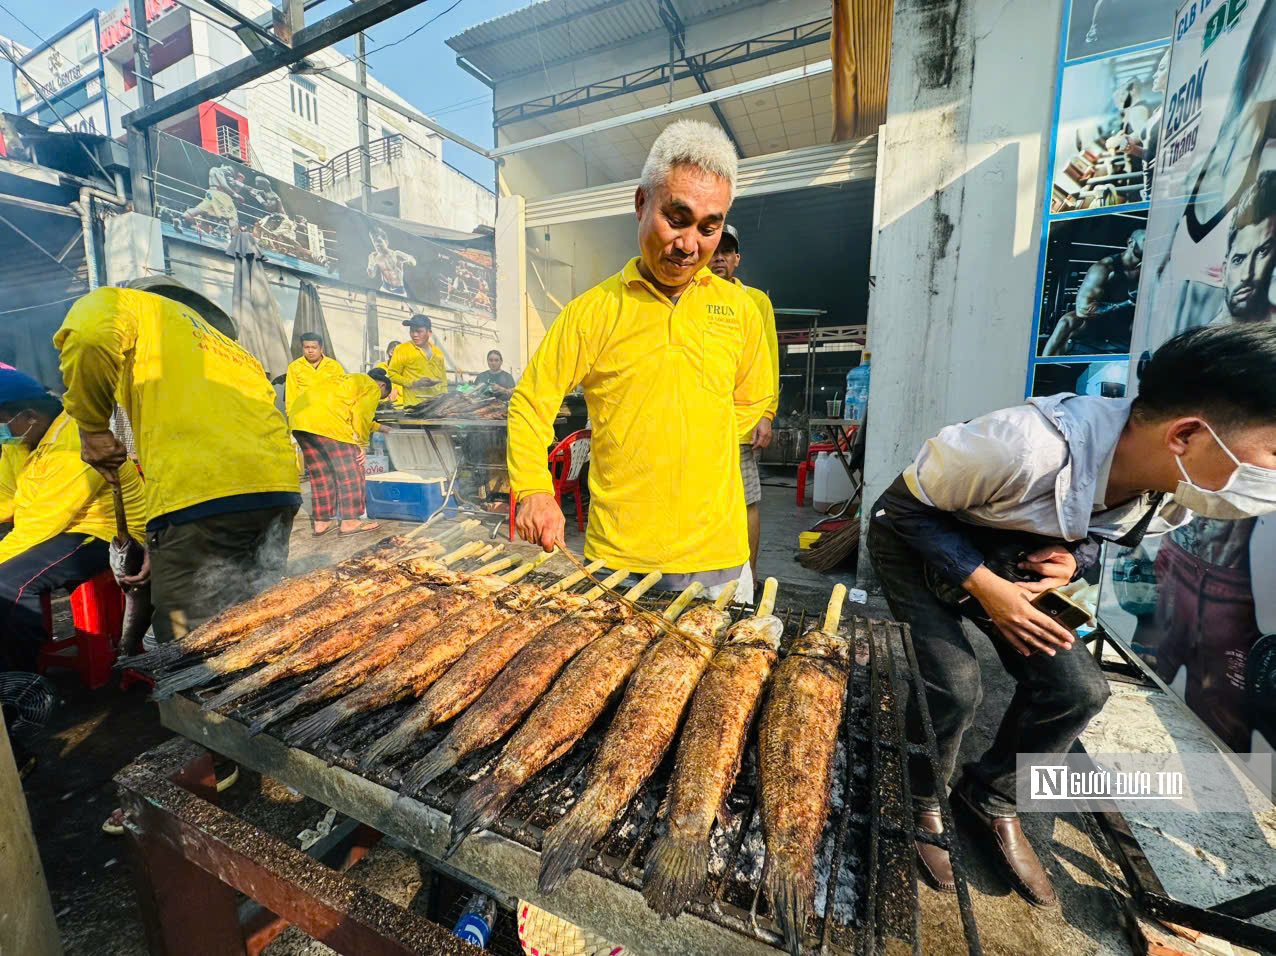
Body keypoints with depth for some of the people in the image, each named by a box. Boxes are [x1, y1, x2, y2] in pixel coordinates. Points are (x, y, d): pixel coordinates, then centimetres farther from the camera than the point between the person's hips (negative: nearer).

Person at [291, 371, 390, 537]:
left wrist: (377, 427, 50)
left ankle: (321, 522, 21)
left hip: (299, 418, 9)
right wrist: (363, 444, 0)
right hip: (326, 421, -9)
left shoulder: (349, 380, 36)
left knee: (320, 473, 16)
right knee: (350, 472, -1)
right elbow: (361, 415, -6)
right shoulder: (372, 387, 9)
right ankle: (350, 522, 1)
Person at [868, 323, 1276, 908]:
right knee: (954, 687, -18)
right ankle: (922, 805, 15)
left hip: (1009, 556, 7)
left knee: (1077, 688, -2)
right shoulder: (1027, 446, -39)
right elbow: (905, 505, -26)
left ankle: (991, 798, 24)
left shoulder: (1175, 491, -14)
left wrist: (1073, 561, -14)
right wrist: (984, 584, -29)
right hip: (917, 545, -6)